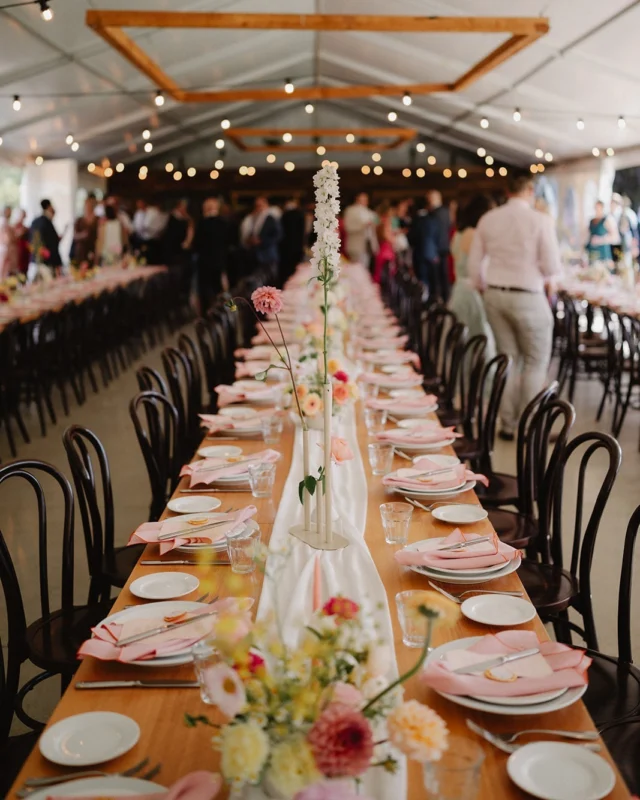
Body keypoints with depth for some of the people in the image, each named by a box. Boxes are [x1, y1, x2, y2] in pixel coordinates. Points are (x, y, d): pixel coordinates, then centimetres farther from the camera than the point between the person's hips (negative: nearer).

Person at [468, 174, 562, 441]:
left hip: (495, 296, 5)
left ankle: (508, 424, 18)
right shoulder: (540, 220, -10)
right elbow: (552, 267, -11)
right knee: (536, 361, 9)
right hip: (527, 296, -5)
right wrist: (539, 275, 11)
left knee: (508, 358, 15)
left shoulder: (488, 219, 3)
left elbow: (474, 263, 8)